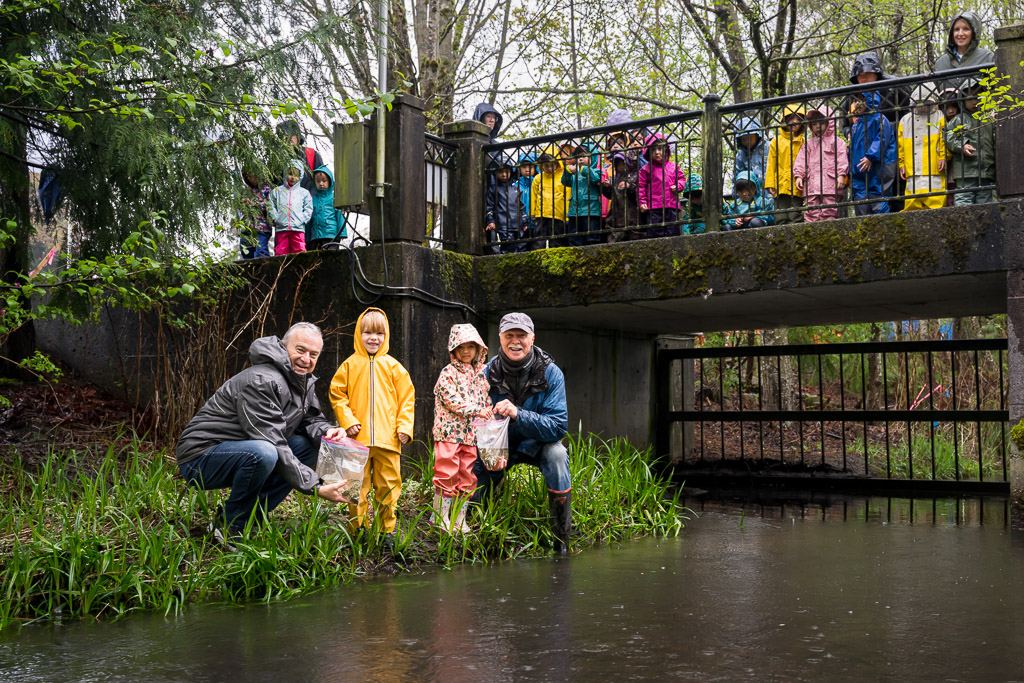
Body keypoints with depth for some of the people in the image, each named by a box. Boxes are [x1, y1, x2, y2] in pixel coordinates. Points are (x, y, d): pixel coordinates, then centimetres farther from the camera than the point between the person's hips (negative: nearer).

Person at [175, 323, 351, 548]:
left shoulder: (304, 380, 6)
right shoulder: (261, 382, -24)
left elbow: (312, 419, 14)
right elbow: (273, 445, -28)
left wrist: (326, 432, -12)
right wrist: (316, 488, -28)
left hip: (240, 455, 9)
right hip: (200, 458, -9)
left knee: (309, 445, -3)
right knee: (263, 453, -37)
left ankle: (252, 514, -1)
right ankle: (229, 526, -12)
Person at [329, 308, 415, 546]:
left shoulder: (392, 366, 7)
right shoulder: (350, 365, 6)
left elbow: (407, 397, 9)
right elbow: (337, 393, 8)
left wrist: (404, 426, 0)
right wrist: (347, 420, -4)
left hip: (387, 438, 1)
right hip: (357, 438, -1)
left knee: (388, 486, 4)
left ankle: (388, 530, 14)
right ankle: (357, 530, 12)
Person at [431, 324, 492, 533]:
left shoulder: (480, 373, 12)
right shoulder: (448, 373, -6)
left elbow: (485, 400, 19)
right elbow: (453, 401, -16)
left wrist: (489, 414, 8)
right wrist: (478, 410, -18)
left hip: (471, 434, 6)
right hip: (450, 431, -6)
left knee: (467, 477, 8)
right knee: (447, 474, -4)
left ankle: (459, 520, 16)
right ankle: (440, 517, 6)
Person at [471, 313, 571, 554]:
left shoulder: (551, 373, -18)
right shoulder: (488, 373, -11)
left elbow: (558, 426, -23)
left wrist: (518, 414, -39)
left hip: (538, 443, -2)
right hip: (499, 444, 2)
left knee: (556, 454, -35)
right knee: (472, 497, -16)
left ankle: (561, 541, -23)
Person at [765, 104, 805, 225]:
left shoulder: (803, 143, 11)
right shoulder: (776, 141, 11)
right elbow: (771, 164, 9)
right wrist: (770, 184, 2)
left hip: (797, 188, 0)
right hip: (780, 186, 0)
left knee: (796, 217, -3)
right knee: (781, 219, -1)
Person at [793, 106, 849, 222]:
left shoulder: (836, 141, 7)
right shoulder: (808, 144, 21)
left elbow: (842, 159, 0)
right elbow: (801, 160, 15)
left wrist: (841, 175, -11)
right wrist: (799, 176, 2)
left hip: (830, 183, -4)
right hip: (812, 184, 4)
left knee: (829, 212, -6)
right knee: (811, 212, -2)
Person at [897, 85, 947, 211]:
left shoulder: (939, 118, 10)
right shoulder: (905, 120, 19)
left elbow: (945, 141, 4)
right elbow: (900, 146, 21)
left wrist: (944, 158, -9)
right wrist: (901, 164, 13)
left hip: (934, 173, -3)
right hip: (912, 174, 3)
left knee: (935, 205, -10)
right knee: (911, 205, -4)